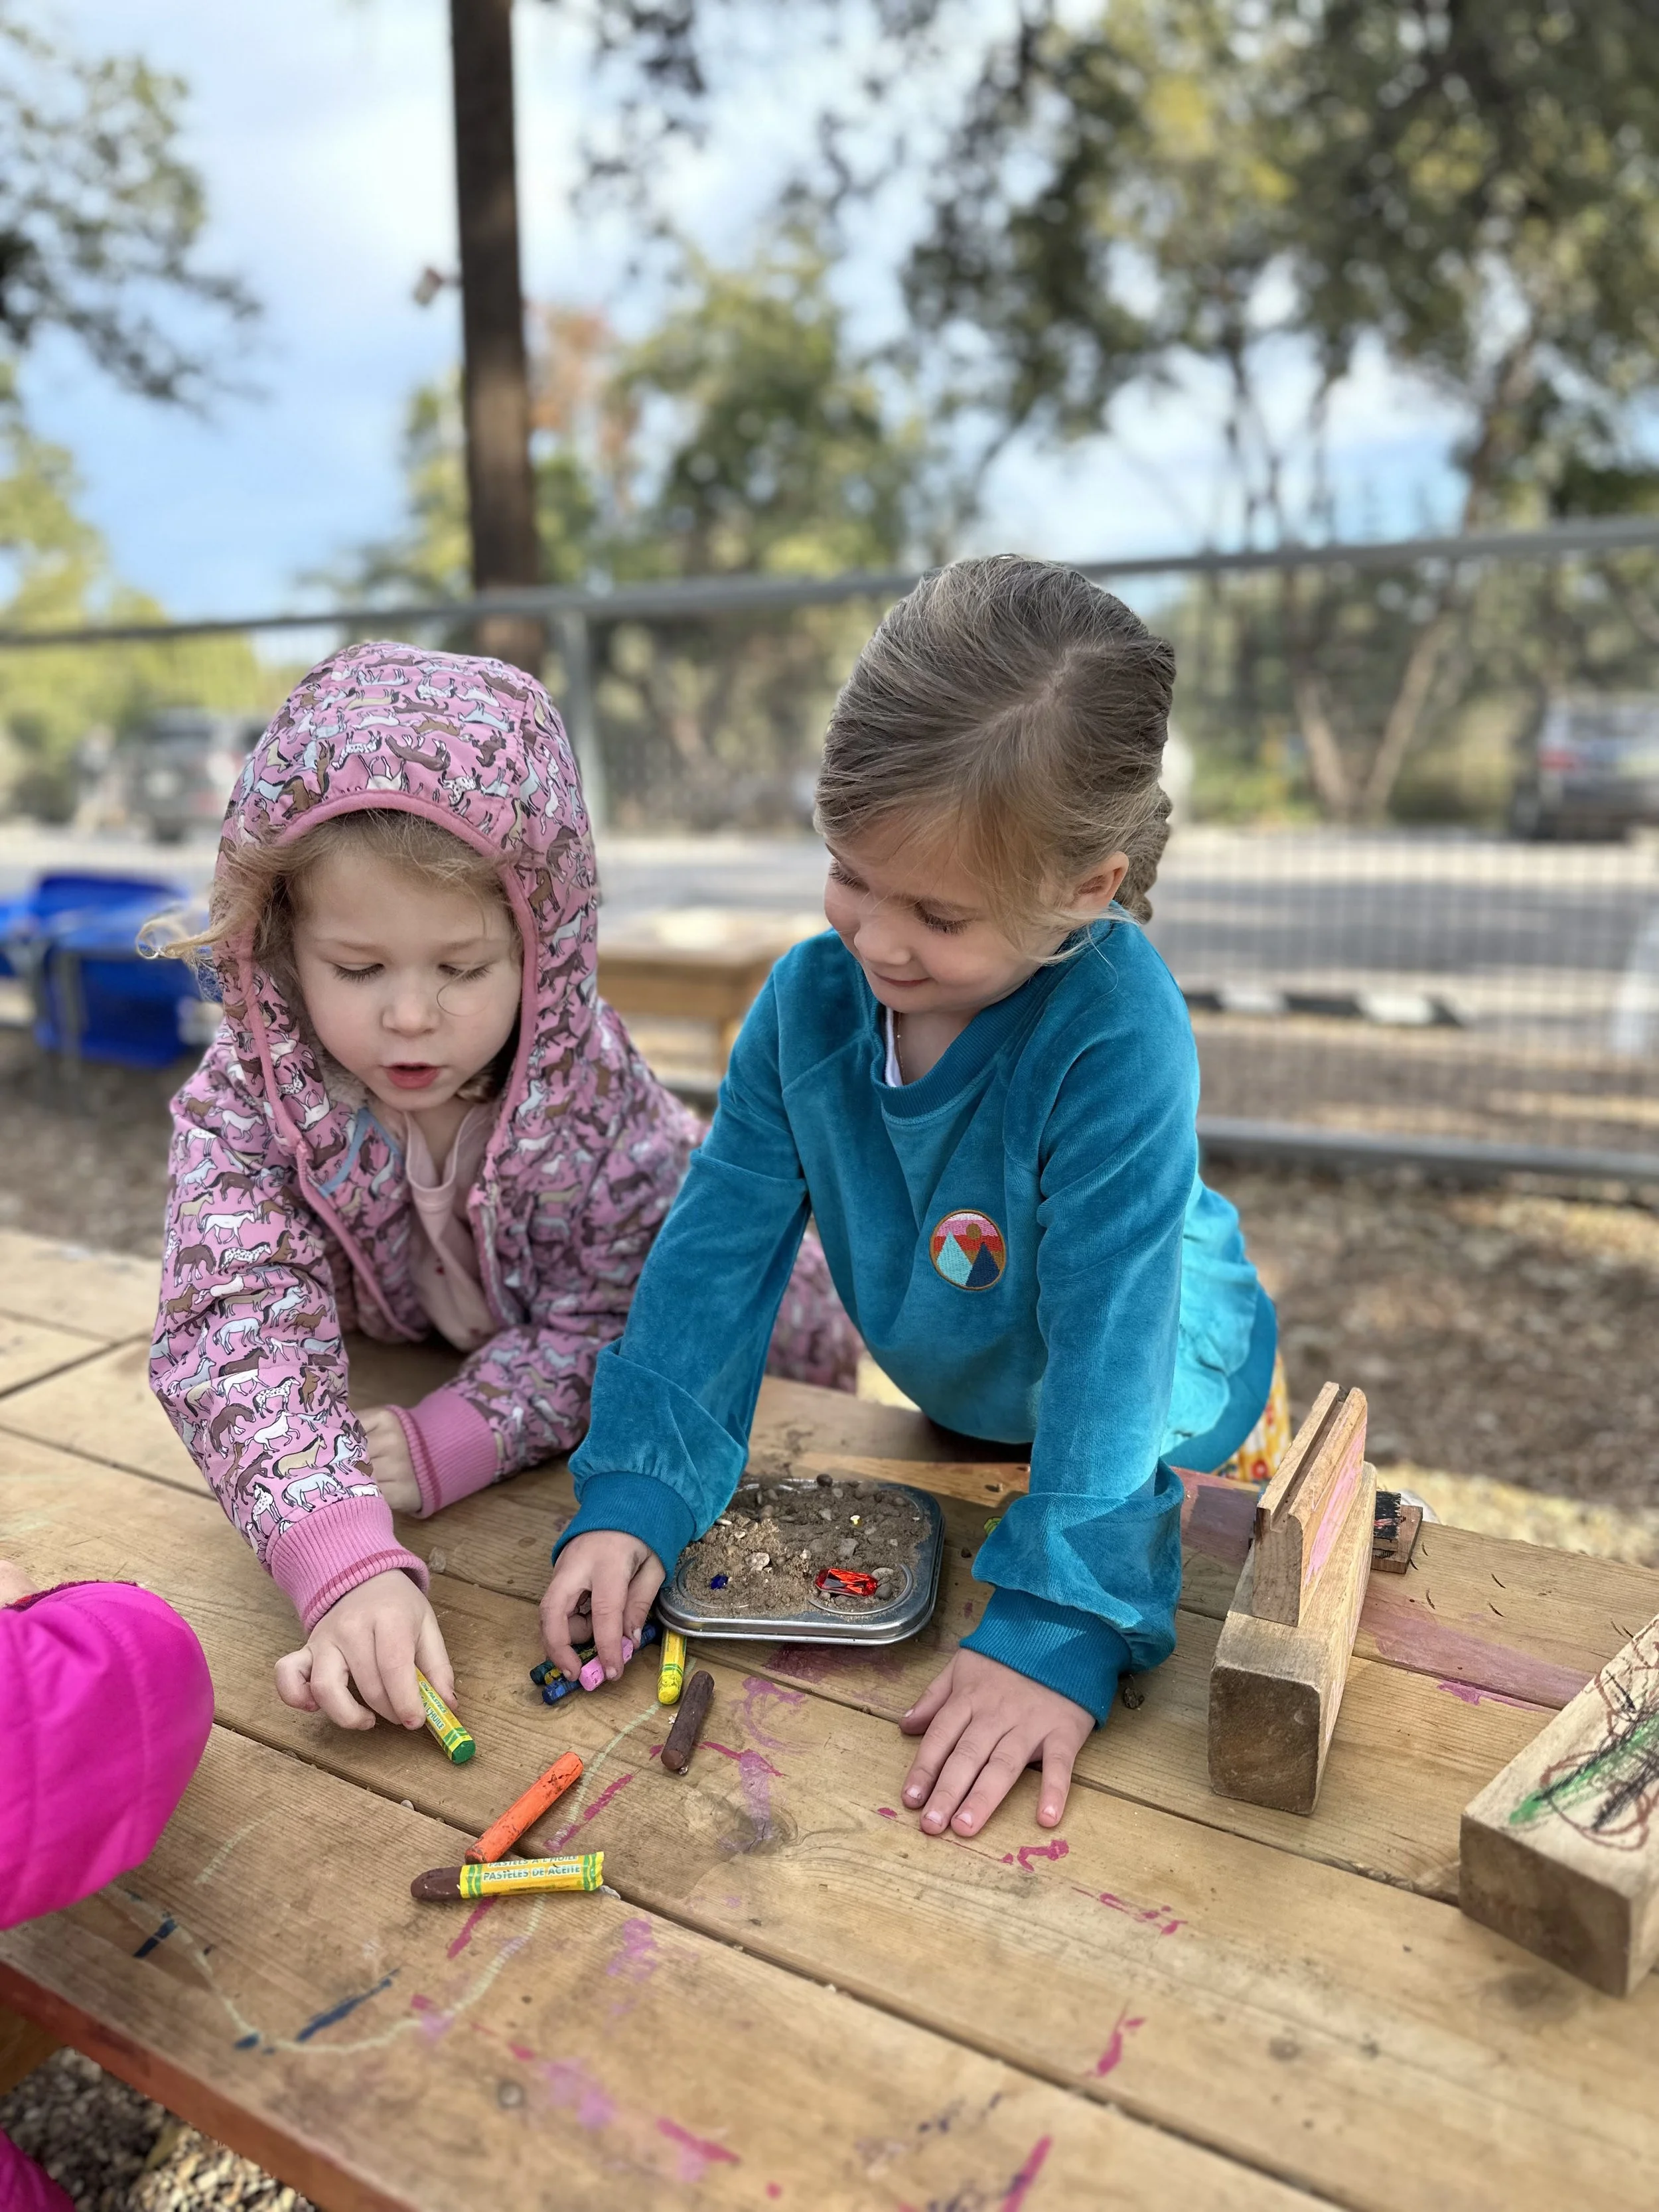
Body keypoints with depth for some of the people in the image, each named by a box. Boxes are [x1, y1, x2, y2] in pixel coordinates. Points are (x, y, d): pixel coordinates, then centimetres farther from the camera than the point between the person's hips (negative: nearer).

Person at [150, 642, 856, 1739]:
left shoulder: (594, 1093, -33)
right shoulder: (242, 1101, -28)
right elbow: (242, 1335, -40)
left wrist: (438, 1449, -46)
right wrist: (351, 1568, -56)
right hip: (425, 1360, 5)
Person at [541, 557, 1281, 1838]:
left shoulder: (1120, 1034, -38)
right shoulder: (812, 998, -22)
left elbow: (1113, 1343, -38)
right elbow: (717, 1253, -19)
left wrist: (1057, 1633, -41)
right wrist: (632, 1494, -25)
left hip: (1170, 1432, -4)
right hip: (964, 1420, 4)